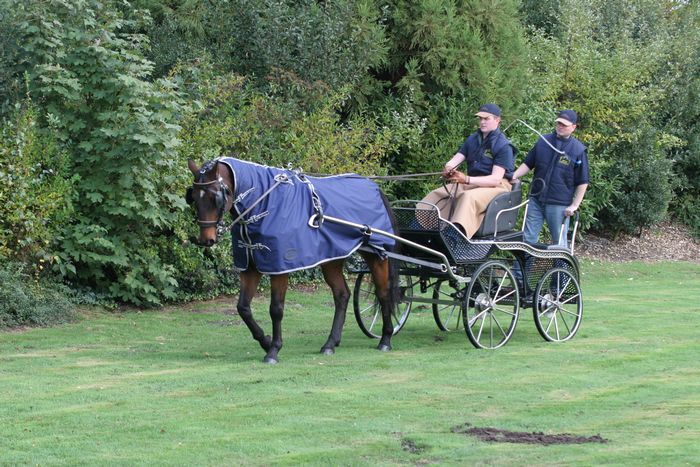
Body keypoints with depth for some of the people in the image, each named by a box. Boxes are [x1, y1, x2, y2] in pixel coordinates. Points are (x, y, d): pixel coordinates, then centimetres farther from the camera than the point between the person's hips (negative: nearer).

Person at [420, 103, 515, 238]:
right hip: (472, 184, 8)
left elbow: (496, 178, -18)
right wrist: (448, 169, -21)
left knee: (468, 197, -39)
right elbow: (454, 161, 7)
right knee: (435, 195, -12)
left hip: (496, 186, -7)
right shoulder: (472, 139, 15)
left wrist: (467, 179, -31)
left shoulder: (503, 146, -8)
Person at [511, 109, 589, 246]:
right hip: (536, 200, 4)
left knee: (559, 242, 5)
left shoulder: (579, 150, -4)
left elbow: (582, 182, -3)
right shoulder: (543, 141, 7)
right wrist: (514, 176, -3)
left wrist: (574, 205, -9)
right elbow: (528, 164, 14)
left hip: (559, 205, -4)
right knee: (528, 238, 6)